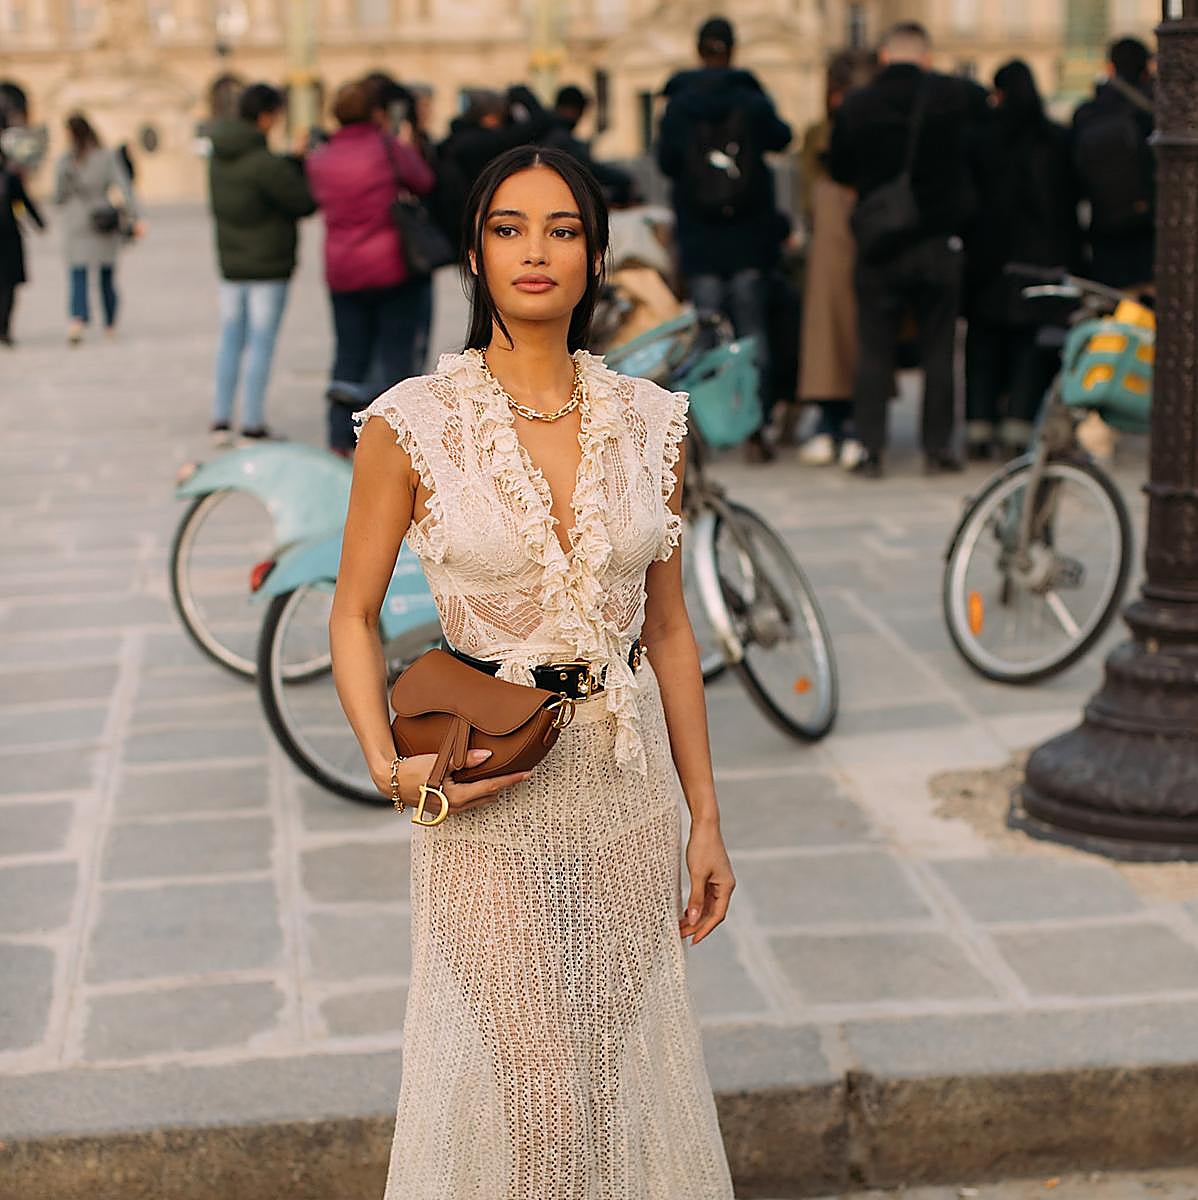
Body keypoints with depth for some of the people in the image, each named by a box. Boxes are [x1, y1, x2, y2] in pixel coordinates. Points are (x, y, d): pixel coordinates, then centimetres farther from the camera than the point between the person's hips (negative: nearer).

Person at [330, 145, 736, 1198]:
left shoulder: (648, 421, 2)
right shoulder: (413, 423, -8)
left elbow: (669, 628, 8)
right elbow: (355, 616, 1)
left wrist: (705, 815, 8)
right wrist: (390, 765, -15)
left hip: (629, 781, 3)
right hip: (490, 795, -3)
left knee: (629, 1063, 12)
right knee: (520, 1085, 1)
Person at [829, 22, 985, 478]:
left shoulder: (854, 107, -5)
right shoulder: (955, 96, -5)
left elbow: (838, 170, 7)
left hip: (878, 248, 0)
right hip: (940, 243, 0)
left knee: (874, 350, 6)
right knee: (939, 349, 7)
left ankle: (869, 448, 3)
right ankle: (938, 448, 9)